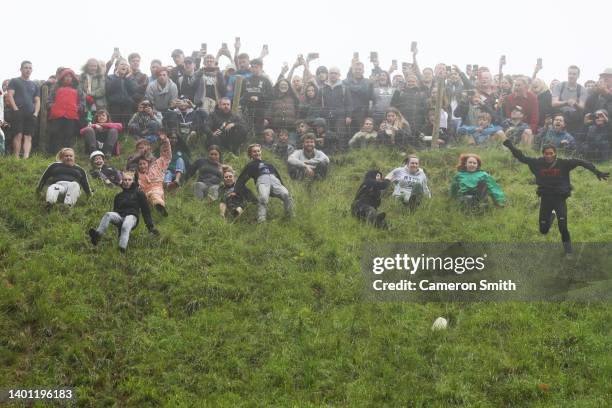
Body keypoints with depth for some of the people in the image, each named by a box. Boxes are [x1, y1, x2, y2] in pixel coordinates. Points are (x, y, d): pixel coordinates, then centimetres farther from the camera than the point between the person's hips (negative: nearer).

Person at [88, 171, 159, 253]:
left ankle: (122, 248, -59)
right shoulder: (118, 196, 28)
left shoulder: (139, 194, 16)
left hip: (132, 216, -3)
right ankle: (97, 234, -50)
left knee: (126, 226, -39)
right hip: (119, 216, 3)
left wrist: (150, 226, 7)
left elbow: (146, 210, 12)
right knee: (108, 215, -30)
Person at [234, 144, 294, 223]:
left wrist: (283, 186, 26)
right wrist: (236, 191, 10)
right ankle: (261, 221, -45)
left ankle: (290, 218, -26)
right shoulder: (250, 166, 31)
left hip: (275, 181, 3)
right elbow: (241, 179, 23)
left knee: (286, 194, -29)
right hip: (261, 181, -3)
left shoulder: (268, 163, 41)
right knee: (263, 198, -38)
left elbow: (278, 175, 39)